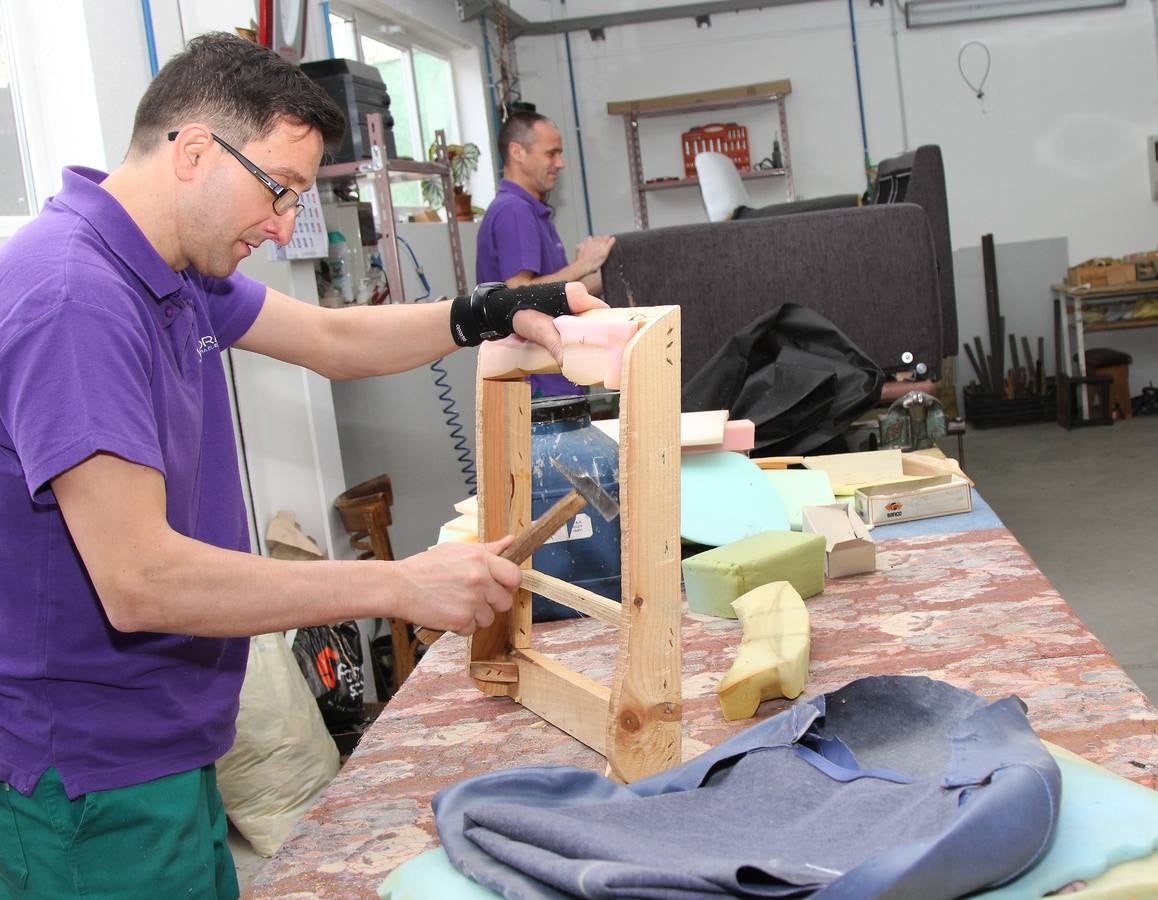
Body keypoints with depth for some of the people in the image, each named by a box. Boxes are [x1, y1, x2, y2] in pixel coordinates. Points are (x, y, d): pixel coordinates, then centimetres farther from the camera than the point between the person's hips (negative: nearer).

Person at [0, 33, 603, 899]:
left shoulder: (176, 273, 6)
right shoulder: (72, 298, -26)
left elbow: (332, 339, 16)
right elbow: (139, 582, -30)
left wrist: (496, 315, 2)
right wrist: (401, 585, -27)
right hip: (95, 785, -9)